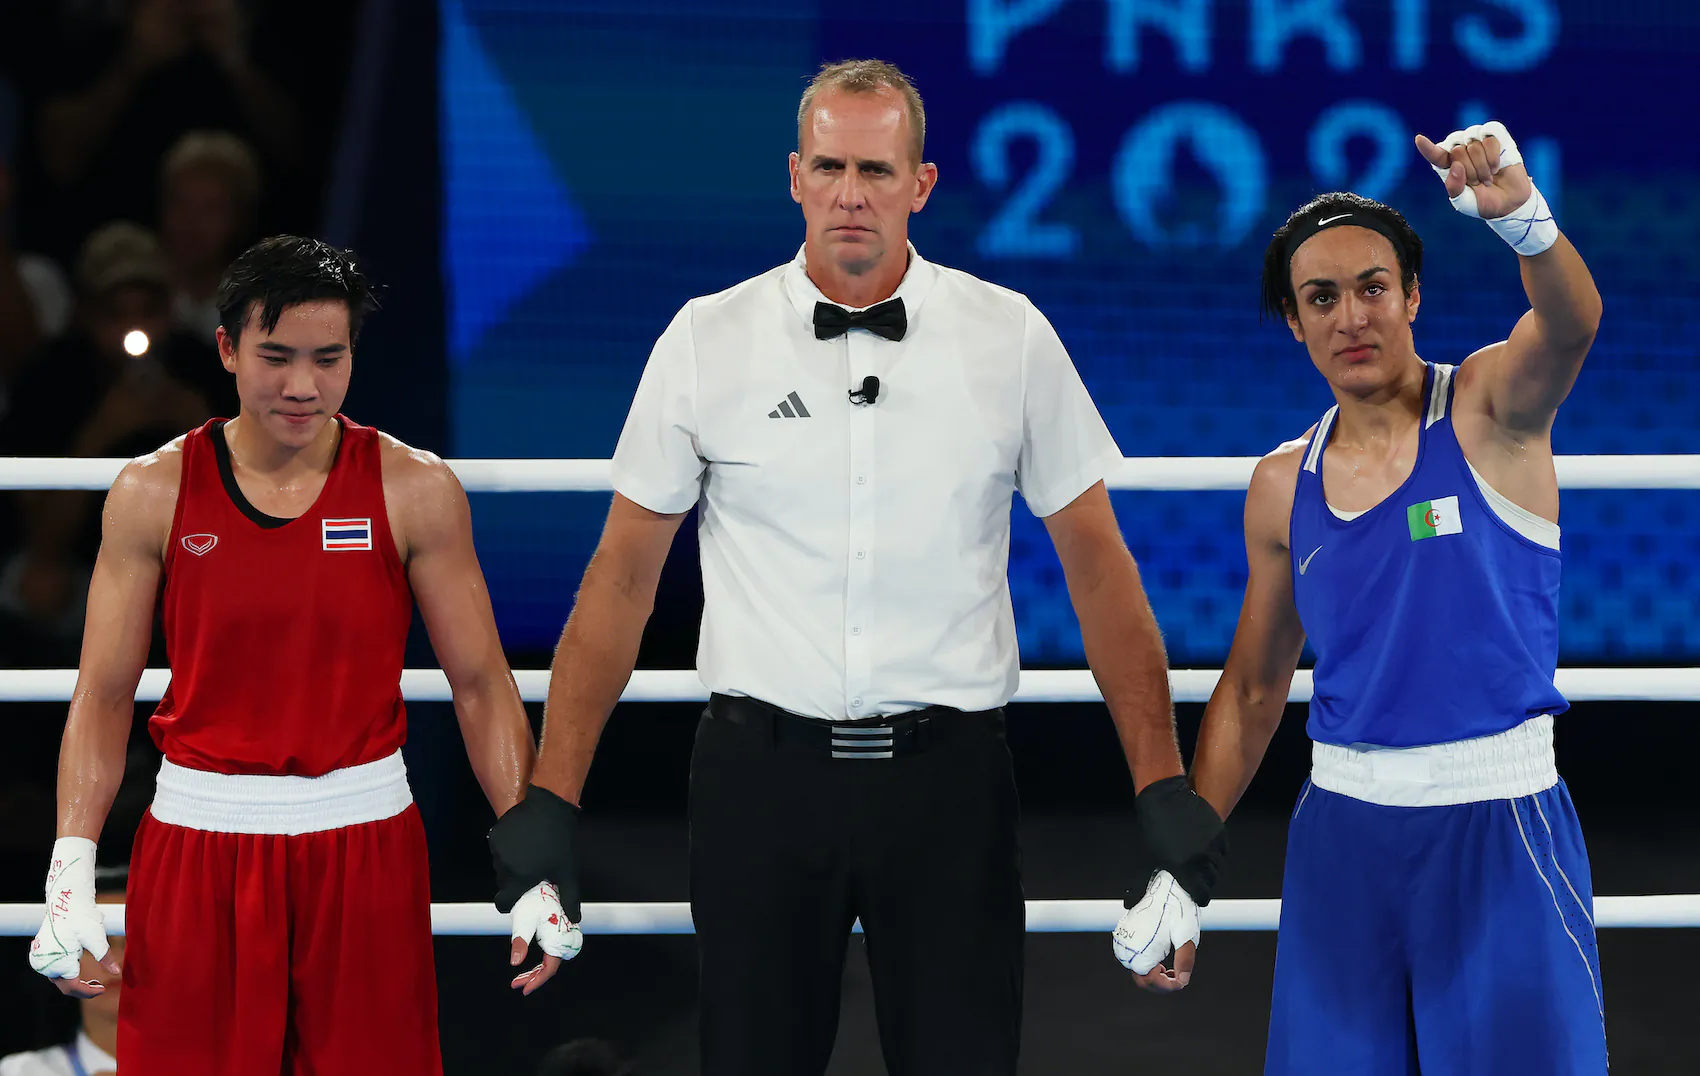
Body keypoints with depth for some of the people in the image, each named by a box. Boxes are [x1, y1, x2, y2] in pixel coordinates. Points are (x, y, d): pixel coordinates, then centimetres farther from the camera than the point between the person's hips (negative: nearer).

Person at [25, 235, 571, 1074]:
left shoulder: (416, 491, -1)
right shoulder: (154, 493, 1)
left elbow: (481, 686, 1)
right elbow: (103, 697, 4)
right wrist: (71, 870, -6)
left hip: (365, 841, 0)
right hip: (198, 840, 0)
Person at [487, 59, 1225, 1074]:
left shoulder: (1011, 337, 2)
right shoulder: (707, 341, 2)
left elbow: (1097, 562, 5)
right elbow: (623, 575, 4)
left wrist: (1162, 782, -3)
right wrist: (549, 800, -2)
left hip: (946, 767, 0)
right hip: (762, 765, 0)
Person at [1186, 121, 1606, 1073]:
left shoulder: (1489, 408, -4)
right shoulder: (1284, 488, 8)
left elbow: (1570, 321, -28)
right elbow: (1253, 690, 17)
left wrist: (1523, 216, -49)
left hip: (1498, 823, -4)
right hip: (1344, 829, 4)